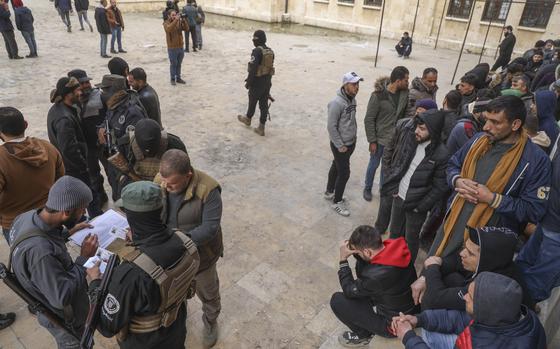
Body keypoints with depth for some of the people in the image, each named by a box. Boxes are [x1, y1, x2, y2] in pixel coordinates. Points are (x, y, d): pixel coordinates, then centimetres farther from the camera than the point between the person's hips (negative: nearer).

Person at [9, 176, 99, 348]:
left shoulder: (28, 216, -18)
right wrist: (84, 257, -30)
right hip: (62, 320, -7)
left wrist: (68, 233, -4)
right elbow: (62, 297, -35)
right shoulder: (39, 251, -43)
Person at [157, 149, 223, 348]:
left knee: (207, 293, 23)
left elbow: (210, 228, -31)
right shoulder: (159, 181, -16)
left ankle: (210, 322, 54)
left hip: (200, 255, -4)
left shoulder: (208, 190, -32)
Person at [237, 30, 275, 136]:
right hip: (267, 82, 7)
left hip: (257, 82, -7)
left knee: (252, 102, 16)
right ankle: (261, 128, 11)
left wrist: (248, 82, -15)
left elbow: (253, 68, -24)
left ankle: (248, 119, 40)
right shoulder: (270, 51, 5)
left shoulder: (257, 51, -19)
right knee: (264, 105, 7)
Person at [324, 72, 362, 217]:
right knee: (344, 173, -1)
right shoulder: (337, 103, -25)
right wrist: (340, 146, -18)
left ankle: (329, 192, 39)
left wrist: (354, 135, 10)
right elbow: (331, 127, -22)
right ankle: (337, 202, 16)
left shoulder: (352, 99, 2)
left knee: (336, 167, 21)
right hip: (340, 145, -8)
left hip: (350, 142, 8)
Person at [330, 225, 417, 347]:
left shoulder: (377, 275, -38)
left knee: (337, 300, -10)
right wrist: (356, 251, -15)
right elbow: (362, 273, 2)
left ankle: (364, 335, 15)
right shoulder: (393, 248, -17)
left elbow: (349, 290, -16)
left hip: (393, 323, -7)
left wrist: (343, 259, -14)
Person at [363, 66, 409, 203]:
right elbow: (369, 119, -15)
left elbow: (405, 114, 5)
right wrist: (372, 141, -13)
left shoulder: (405, 93, -7)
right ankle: (367, 188, 37)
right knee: (374, 164, 14)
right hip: (380, 138, -4)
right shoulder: (378, 95, -21)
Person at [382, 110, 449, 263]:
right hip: (398, 196, 4)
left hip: (416, 204, -4)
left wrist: (420, 206, -12)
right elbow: (388, 153, 2)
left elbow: (440, 187, -13)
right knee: (394, 234, 23)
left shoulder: (441, 154, -21)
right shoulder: (404, 131, -12)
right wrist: (390, 184, 0)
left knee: (410, 240, 14)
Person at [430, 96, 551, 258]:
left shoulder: (536, 159, -14)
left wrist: (492, 198, -21)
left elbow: (533, 210, -13)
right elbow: (452, 165, 14)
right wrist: (457, 181, -9)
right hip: (453, 225, 5)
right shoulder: (478, 140, 0)